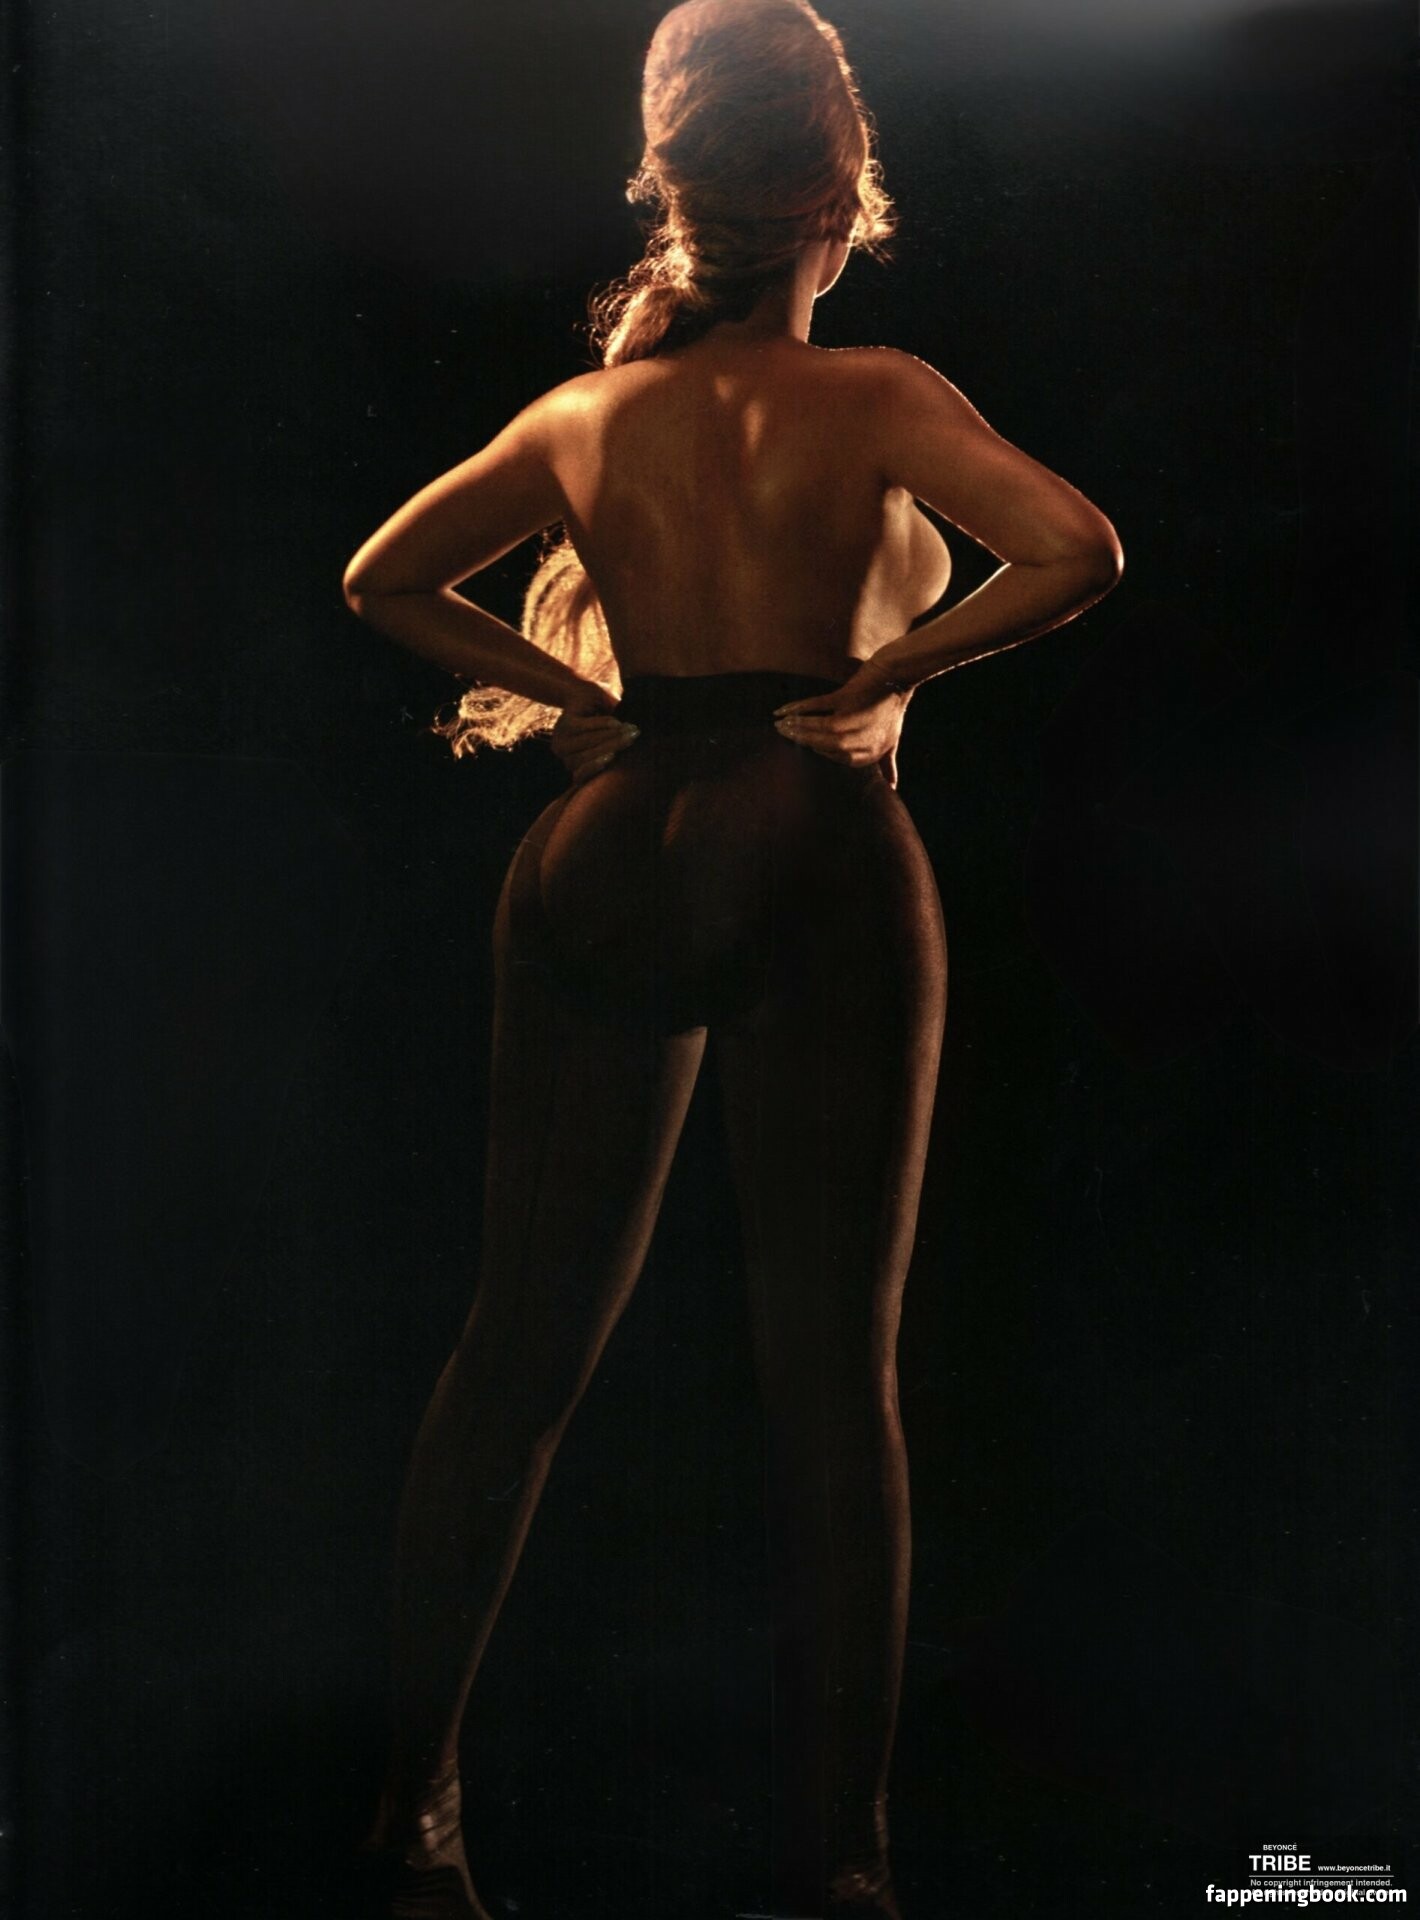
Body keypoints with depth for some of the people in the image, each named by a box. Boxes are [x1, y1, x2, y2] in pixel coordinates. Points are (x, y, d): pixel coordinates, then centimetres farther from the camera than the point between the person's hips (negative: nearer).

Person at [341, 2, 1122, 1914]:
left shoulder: (584, 417, 7)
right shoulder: (870, 396, -5)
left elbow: (382, 579, 13)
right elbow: (1078, 550, -17)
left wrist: (582, 695, 8)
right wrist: (883, 675, -8)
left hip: (608, 857, 4)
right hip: (818, 870, -4)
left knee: (523, 1340, 13)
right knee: (833, 1372, 2)